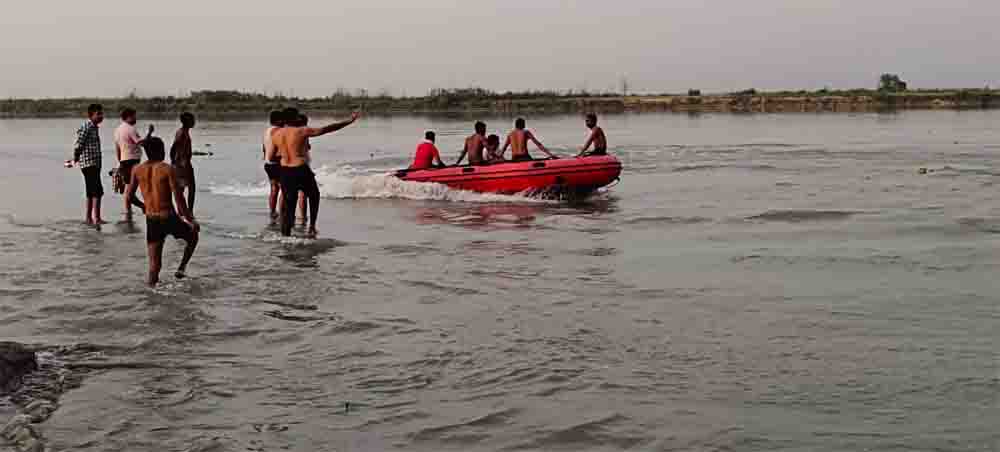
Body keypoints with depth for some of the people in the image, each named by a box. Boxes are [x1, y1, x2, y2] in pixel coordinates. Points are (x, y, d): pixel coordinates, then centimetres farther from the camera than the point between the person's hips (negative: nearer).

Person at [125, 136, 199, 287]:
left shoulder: (137, 170, 3)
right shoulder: (168, 169, -9)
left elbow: (129, 196, 9)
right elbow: (179, 198, -13)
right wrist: (190, 219, -5)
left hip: (151, 221, 3)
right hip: (169, 218, -3)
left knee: (154, 264, 10)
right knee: (193, 236, 26)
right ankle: (181, 268, 15)